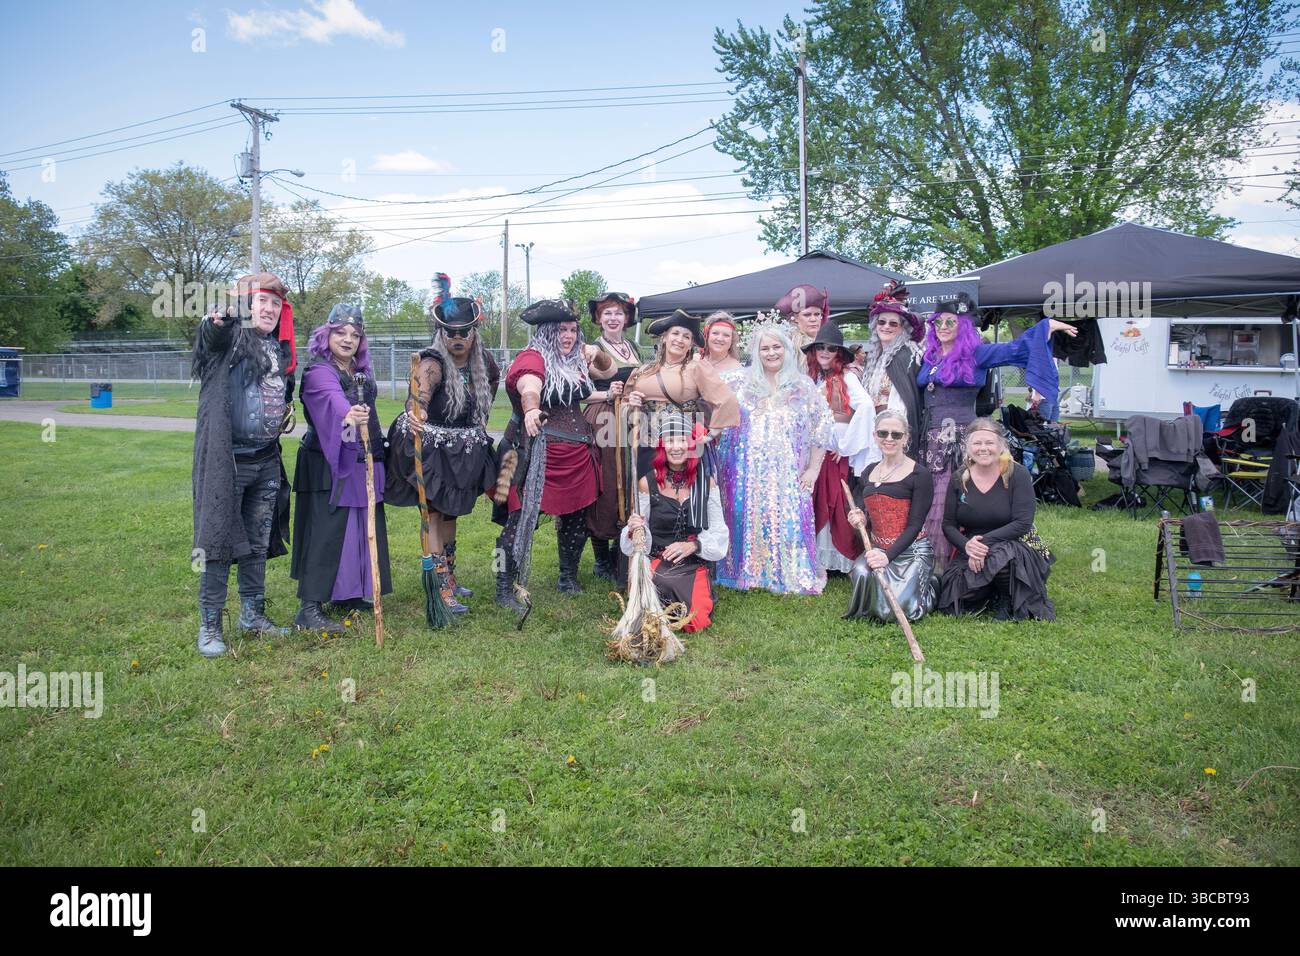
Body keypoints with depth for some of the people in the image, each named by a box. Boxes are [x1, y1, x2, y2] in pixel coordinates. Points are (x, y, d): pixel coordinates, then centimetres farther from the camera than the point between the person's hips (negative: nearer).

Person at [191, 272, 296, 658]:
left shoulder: (279, 349, 12)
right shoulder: (229, 337, -8)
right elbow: (211, 333, -33)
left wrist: (287, 409, 11)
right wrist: (217, 319, -54)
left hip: (267, 461, 6)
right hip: (227, 460, -6)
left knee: (258, 543, 14)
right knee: (219, 542, -1)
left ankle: (253, 614, 27)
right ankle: (210, 625, 9)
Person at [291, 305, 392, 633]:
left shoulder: (362, 371, 13)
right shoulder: (318, 371, -13)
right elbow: (332, 398, -35)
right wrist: (348, 415, -55)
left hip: (362, 464, 8)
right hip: (328, 464, -8)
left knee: (361, 529, 12)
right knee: (326, 532, -10)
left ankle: (348, 594, 25)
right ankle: (309, 608, -7)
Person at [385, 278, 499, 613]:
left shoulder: (482, 360, -2)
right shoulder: (434, 362, -22)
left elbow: (494, 376, 22)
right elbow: (423, 384, -45)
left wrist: (481, 413, 16)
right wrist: (417, 407, -66)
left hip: (463, 451, 7)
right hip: (429, 446, -6)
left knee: (451, 511, 18)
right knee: (433, 513, -9)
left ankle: (450, 577, 32)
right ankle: (441, 590, -9)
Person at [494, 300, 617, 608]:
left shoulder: (575, 360, 13)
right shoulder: (533, 358, -11)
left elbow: (609, 372, 26)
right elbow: (529, 387, -33)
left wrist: (596, 353, 5)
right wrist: (531, 410, -55)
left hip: (577, 454, 8)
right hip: (537, 452, -8)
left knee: (576, 516, 15)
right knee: (522, 517, -10)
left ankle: (569, 578, 33)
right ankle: (504, 590, -2)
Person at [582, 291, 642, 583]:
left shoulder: (636, 349, 16)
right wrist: (607, 395, -17)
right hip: (601, 425, -5)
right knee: (603, 489, -4)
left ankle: (623, 554, 18)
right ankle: (602, 560, 8)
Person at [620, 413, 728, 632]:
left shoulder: (706, 482, 1)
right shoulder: (647, 483, -3)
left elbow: (718, 532, 3)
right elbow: (639, 539, 2)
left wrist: (693, 545, -14)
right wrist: (634, 531, -21)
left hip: (696, 565, 1)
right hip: (657, 562, -1)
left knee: (696, 622, -18)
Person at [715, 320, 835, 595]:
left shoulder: (803, 385, 4)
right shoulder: (744, 384, 8)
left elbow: (822, 427, 3)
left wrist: (813, 469, -2)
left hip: (789, 474, -1)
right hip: (751, 472, 1)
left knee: (789, 520, -4)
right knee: (752, 520, 2)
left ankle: (792, 576, 12)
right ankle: (752, 573, 17)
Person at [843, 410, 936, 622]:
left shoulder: (919, 475, -8)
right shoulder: (869, 472, 11)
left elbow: (915, 525, -12)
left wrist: (888, 556, -23)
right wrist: (859, 521, -4)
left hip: (912, 550, -4)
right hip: (878, 548, 4)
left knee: (898, 610, -21)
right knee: (861, 573, -31)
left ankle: (929, 586, 14)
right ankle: (869, 608, 5)